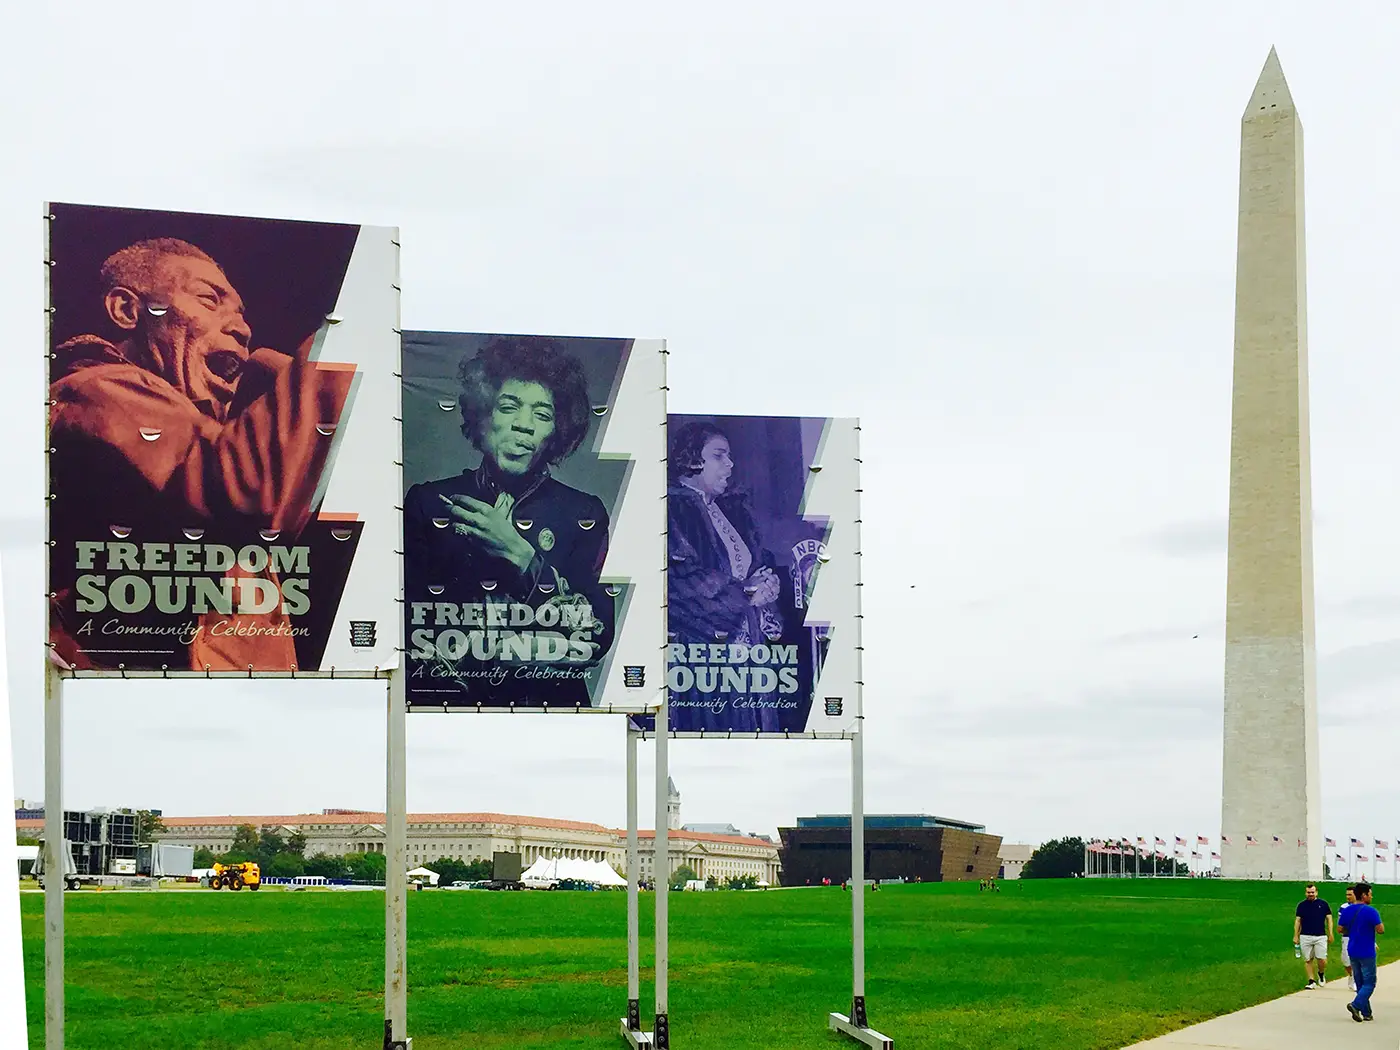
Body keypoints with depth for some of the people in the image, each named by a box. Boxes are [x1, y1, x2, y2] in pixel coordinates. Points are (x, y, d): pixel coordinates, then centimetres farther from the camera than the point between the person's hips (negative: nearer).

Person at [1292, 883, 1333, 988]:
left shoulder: (1323, 904, 6)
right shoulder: (1301, 905, 8)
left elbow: (1329, 919, 9)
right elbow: (1297, 921, 11)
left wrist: (1330, 934, 2)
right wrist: (1296, 936, 5)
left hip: (1320, 936, -1)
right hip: (1305, 937, 1)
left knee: (1322, 960, -7)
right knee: (1308, 960, 1)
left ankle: (1321, 974, 23)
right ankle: (1311, 980, 8)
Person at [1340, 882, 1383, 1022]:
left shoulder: (1347, 910, 4)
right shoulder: (1370, 911, -15)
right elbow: (1380, 930, -17)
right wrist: (1380, 923, 3)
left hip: (1353, 951, 6)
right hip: (1367, 953, -6)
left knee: (1360, 983, 12)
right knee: (1369, 983, 1)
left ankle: (1366, 1013, 14)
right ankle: (1356, 1005, -18)